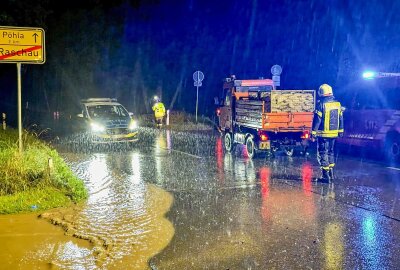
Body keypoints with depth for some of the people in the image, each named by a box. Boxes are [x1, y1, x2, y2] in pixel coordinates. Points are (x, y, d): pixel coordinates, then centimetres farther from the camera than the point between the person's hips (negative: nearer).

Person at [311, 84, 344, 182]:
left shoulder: (321, 105, -14)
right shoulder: (338, 104, 6)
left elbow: (317, 119, -14)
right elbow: (340, 118, 12)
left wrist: (313, 132, -9)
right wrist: (340, 130, 21)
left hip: (323, 134, -6)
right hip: (334, 133, 7)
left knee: (322, 153, 0)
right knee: (330, 152, 20)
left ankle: (326, 176, -2)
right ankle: (331, 173, 27)